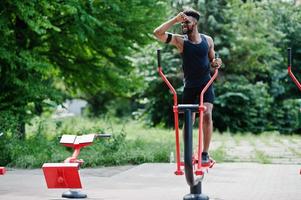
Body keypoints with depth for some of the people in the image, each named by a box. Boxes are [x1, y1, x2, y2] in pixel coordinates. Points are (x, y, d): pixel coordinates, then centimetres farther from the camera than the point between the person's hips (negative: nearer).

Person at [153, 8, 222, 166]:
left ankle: (205, 153, -11)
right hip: (189, 86, 0)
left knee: (207, 115, -17)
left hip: (206, 84, 0)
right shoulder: (180, 40, -7)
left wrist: (216, 62, -9)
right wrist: (175, 20, -24)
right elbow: (157, 33, -20)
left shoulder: (207, 40, 1)